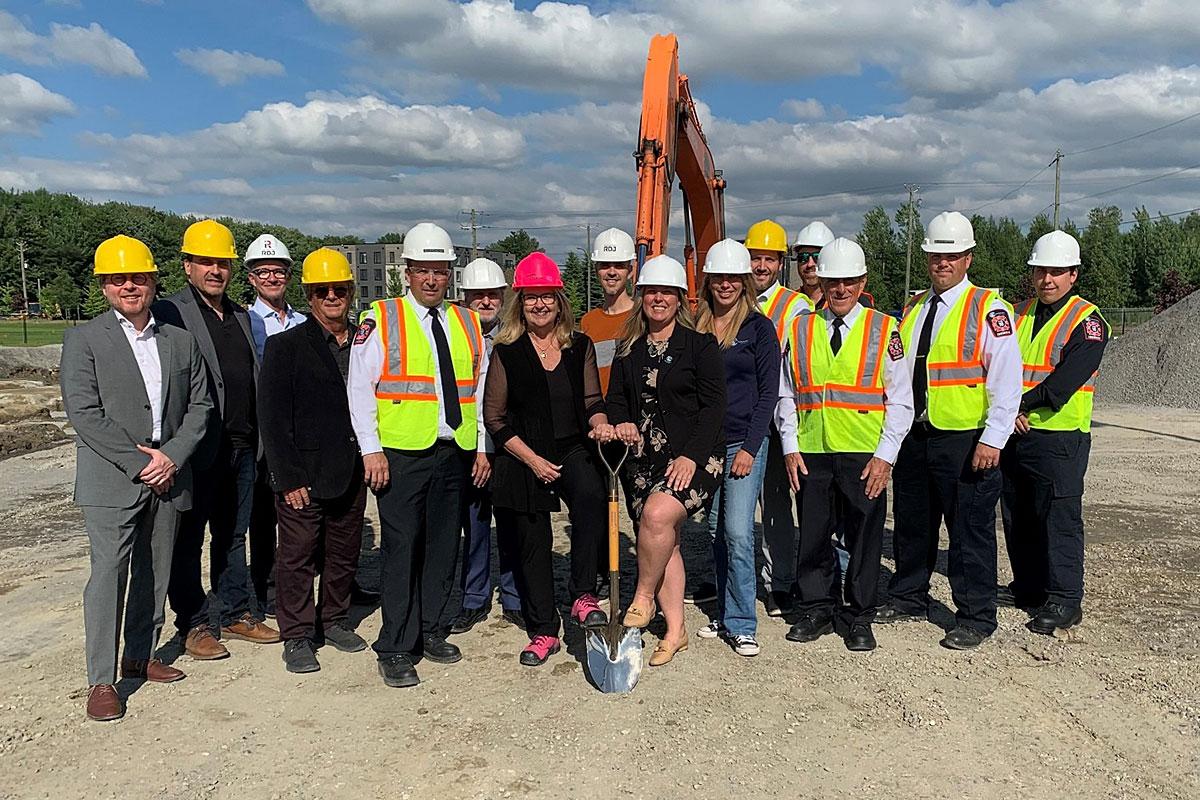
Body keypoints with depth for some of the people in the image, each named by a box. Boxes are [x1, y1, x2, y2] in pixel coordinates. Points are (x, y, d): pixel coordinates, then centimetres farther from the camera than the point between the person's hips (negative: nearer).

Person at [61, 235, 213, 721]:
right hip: (111, 480, -4)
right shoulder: (84, 339, -1)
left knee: (155, 573, 12)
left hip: (168, 476, 4)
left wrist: (172, 456, -8)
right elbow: (83, 412, -9)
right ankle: (101, 681, 4)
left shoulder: (180, 341, 11)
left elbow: (199, 406, 7)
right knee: (109, 573, -5)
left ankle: (140, 657, 27)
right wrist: (138, 463, -14)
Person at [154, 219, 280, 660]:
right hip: (198, 448, -6)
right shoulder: (170, 313, -6)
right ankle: (193, 624, 17)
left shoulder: (241, 317, 15)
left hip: (242, 445, 6)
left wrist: (257, 438, 14)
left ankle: (235, 614, 26)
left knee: (233, 534, 15)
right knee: (189, 538, 5)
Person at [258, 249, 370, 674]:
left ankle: (333, 621, 33)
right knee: (298, 558, 4)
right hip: (303, 477, -4)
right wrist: (288, 478, -13)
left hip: (351, 474, 5)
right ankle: (296, 637, 18)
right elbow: (272, 417, -9)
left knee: (344, 554, 15)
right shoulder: (285, 346, -5)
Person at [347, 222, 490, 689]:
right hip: (401, 454, -4)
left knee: (444, 546, 11)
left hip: (456, 454, 5)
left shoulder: (468, 323, 12)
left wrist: (482, 448, 10)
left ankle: (431, 632, 26)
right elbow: (360, 388, -3)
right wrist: (371, 449, -10)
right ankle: (395, 650, 8)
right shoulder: (381, 319, -1)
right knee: (401, 550, -2)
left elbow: (479, 391, 15)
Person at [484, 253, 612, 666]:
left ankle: (583, 595, -18)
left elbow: (592, 401, 12)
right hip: (523, 459, -1)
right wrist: (532, 459, -9)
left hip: (573, 449, 1)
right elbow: (494, 418, -2)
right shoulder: (506, 352, -2)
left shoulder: (580, 346, 5)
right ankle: (543, 631, 23)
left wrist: (600, 423, -11)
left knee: (591, 494, -31)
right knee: (533, 543, 6)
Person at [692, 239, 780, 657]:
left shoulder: (758, 326, -1)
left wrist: (750, 447, -10)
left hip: (743, 442, -4)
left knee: (738, 532, -9)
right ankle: (725, 615, 22)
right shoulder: (695, 327, 9)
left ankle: (741, 625, 2)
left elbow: (769, 392, -4)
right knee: (716, 532, 10)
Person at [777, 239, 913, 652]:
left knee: (864, 537, 6)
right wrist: (790, 447, 2)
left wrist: (885, 455, -8)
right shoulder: (800, 329, 7)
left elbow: (901, 400, 0)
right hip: (811, 452, 2)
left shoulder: (884, 330, 2)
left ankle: (860, 618, 22)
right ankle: (816, 610, 25)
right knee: (813, 536, 9)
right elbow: (786, 394, 10)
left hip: (866, 456, -2)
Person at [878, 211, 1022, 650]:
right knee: (911, 524, 16)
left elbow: (1006, 380, -12)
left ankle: (976, 617, 15)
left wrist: (992, 440, -18)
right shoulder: (912, 309, 13)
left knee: (970, 530, 2)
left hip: (966, 441, -6)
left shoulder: (988, 308, -6)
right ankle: (908, 598, 32)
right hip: (914, 437, 6)